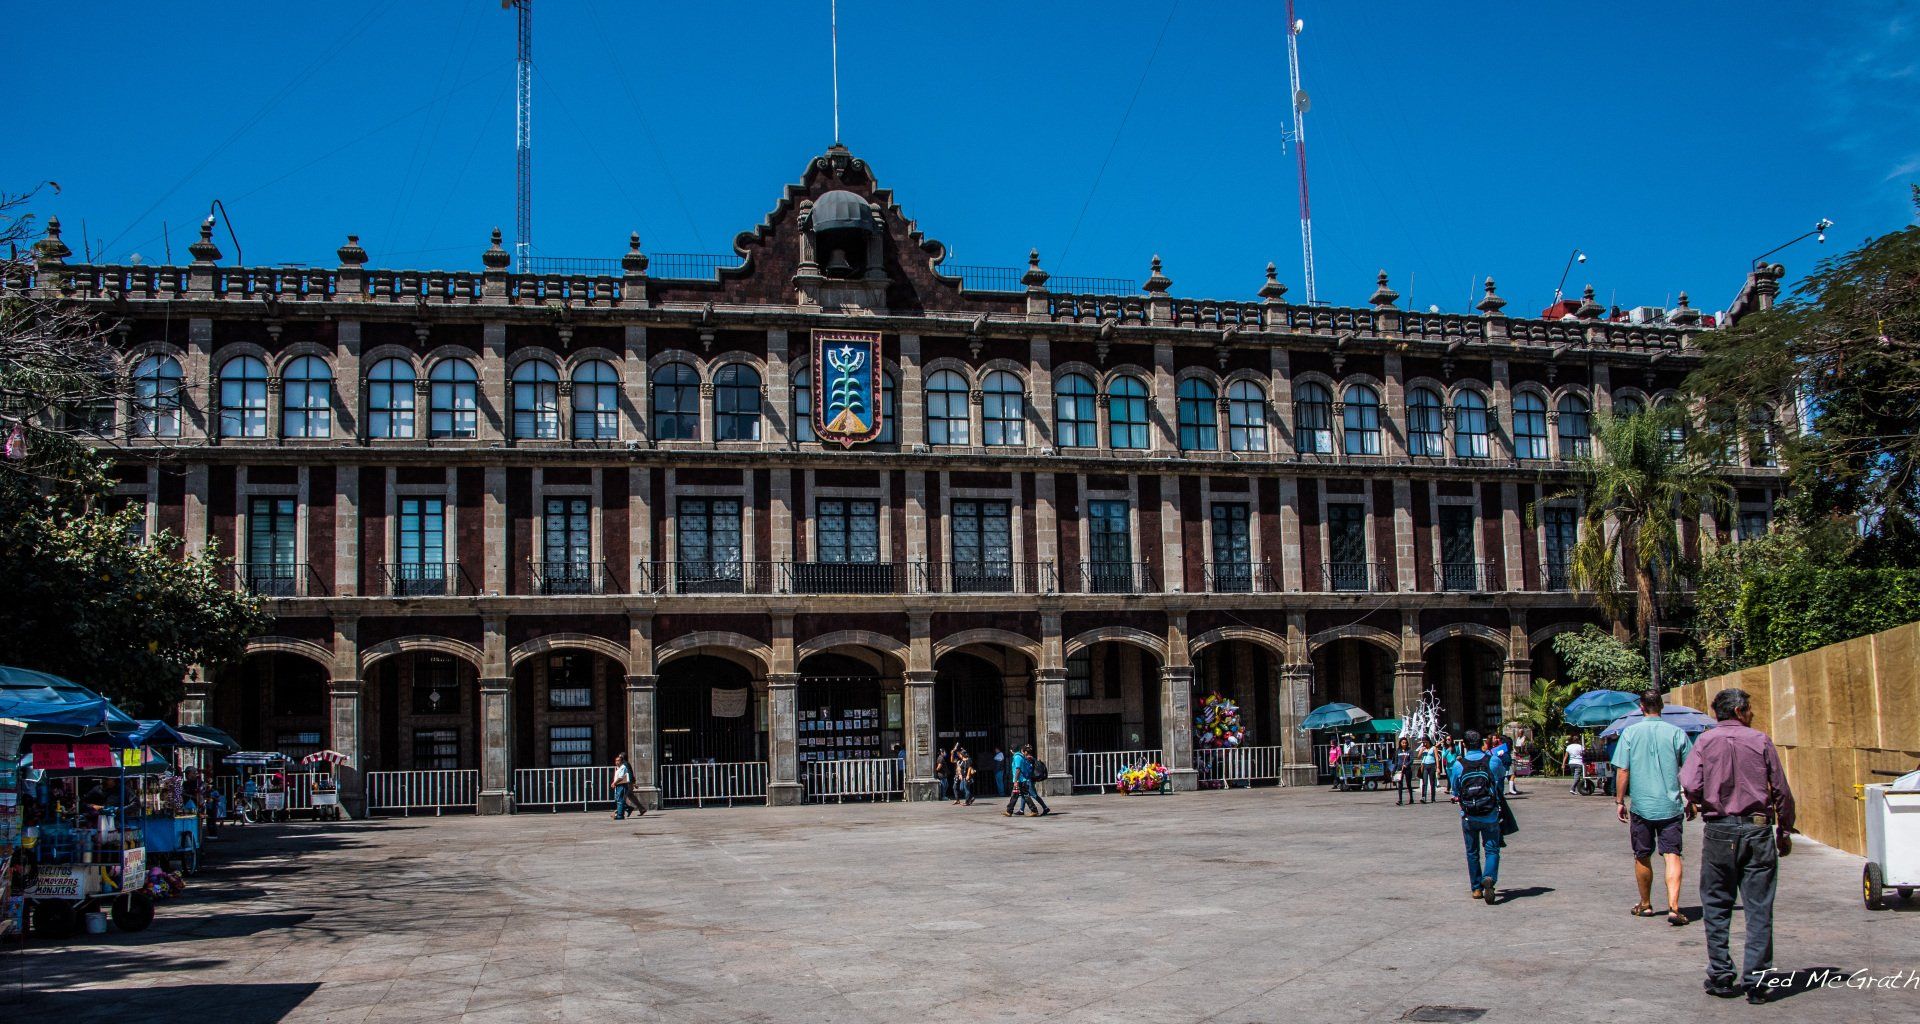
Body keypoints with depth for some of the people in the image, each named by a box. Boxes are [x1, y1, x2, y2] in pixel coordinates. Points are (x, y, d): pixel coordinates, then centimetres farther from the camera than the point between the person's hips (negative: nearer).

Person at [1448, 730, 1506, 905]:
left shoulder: (1458, 765, -5)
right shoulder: (1493, 761, -6)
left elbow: (1455, 789, 6)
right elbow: (1502, 772, 18)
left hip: (1468, 817, 1)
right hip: (1490, 816, -1)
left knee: (1472, 852, 14)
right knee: (1492, 850, 3)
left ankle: (1477, 888, 18)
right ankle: (1489, 878, -23)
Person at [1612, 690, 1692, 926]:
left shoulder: (1630, 733, -2)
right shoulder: (1676, 733, -1)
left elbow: (1622, 771, -4)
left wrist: (1619, 801, 6)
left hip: (1640, 805, 0)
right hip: (1671, 806, 0)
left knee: (1642, 857, 13)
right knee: (1672, 855, -3)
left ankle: (1645, 905, 26)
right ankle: (1673, 906, -17)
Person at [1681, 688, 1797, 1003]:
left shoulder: (1705, 741, 1)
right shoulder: (1760, 740, 2)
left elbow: (1689, 786, -10)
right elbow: (1782, 791, 2)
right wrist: (1784, 831, 13)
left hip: (1719, 831, 0)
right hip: (1757, 828, 0)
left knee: (1716, 906, 10)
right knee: (1759, 908, 3)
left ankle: (1721, 977, 10)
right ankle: (1757, 982, 2)